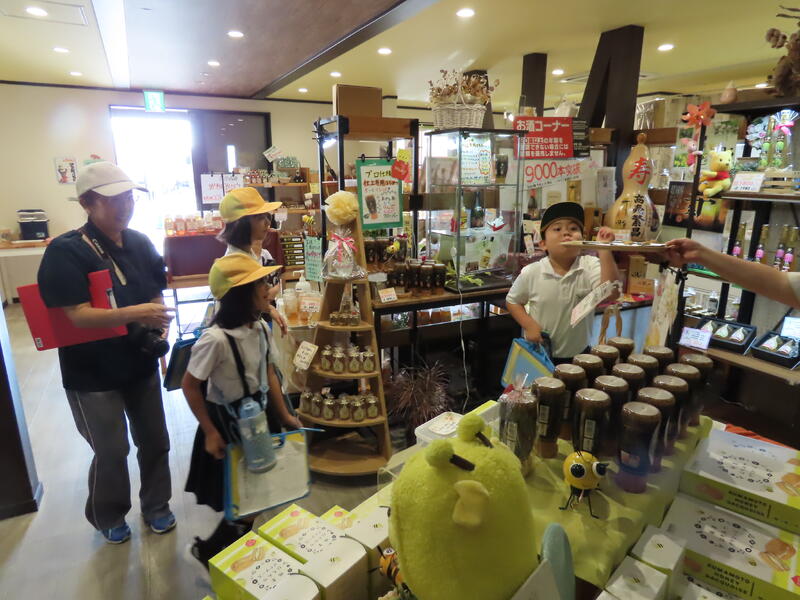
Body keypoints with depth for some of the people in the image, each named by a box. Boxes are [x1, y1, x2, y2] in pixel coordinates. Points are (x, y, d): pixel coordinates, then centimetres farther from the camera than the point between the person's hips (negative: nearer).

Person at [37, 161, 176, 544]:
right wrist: (135, 314, -37)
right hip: (93, 374, -5)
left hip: (141, 363, 5)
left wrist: (159, 321, -10)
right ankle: (108, 518, 39)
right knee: (111, 451, 11)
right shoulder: (66, 252, -18)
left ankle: (156, 506, 40)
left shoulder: (139, 243, -2)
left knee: (155, 441, 16)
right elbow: (77, 315, -25)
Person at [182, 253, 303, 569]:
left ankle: (237, 543, 47)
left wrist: (285, 416, 9)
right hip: (228, 422, -7)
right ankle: (208, 549, 32)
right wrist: (211, 432, -12)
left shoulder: (261, 328, -7)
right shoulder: (216, 339, -29)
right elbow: (190, 386, -18)